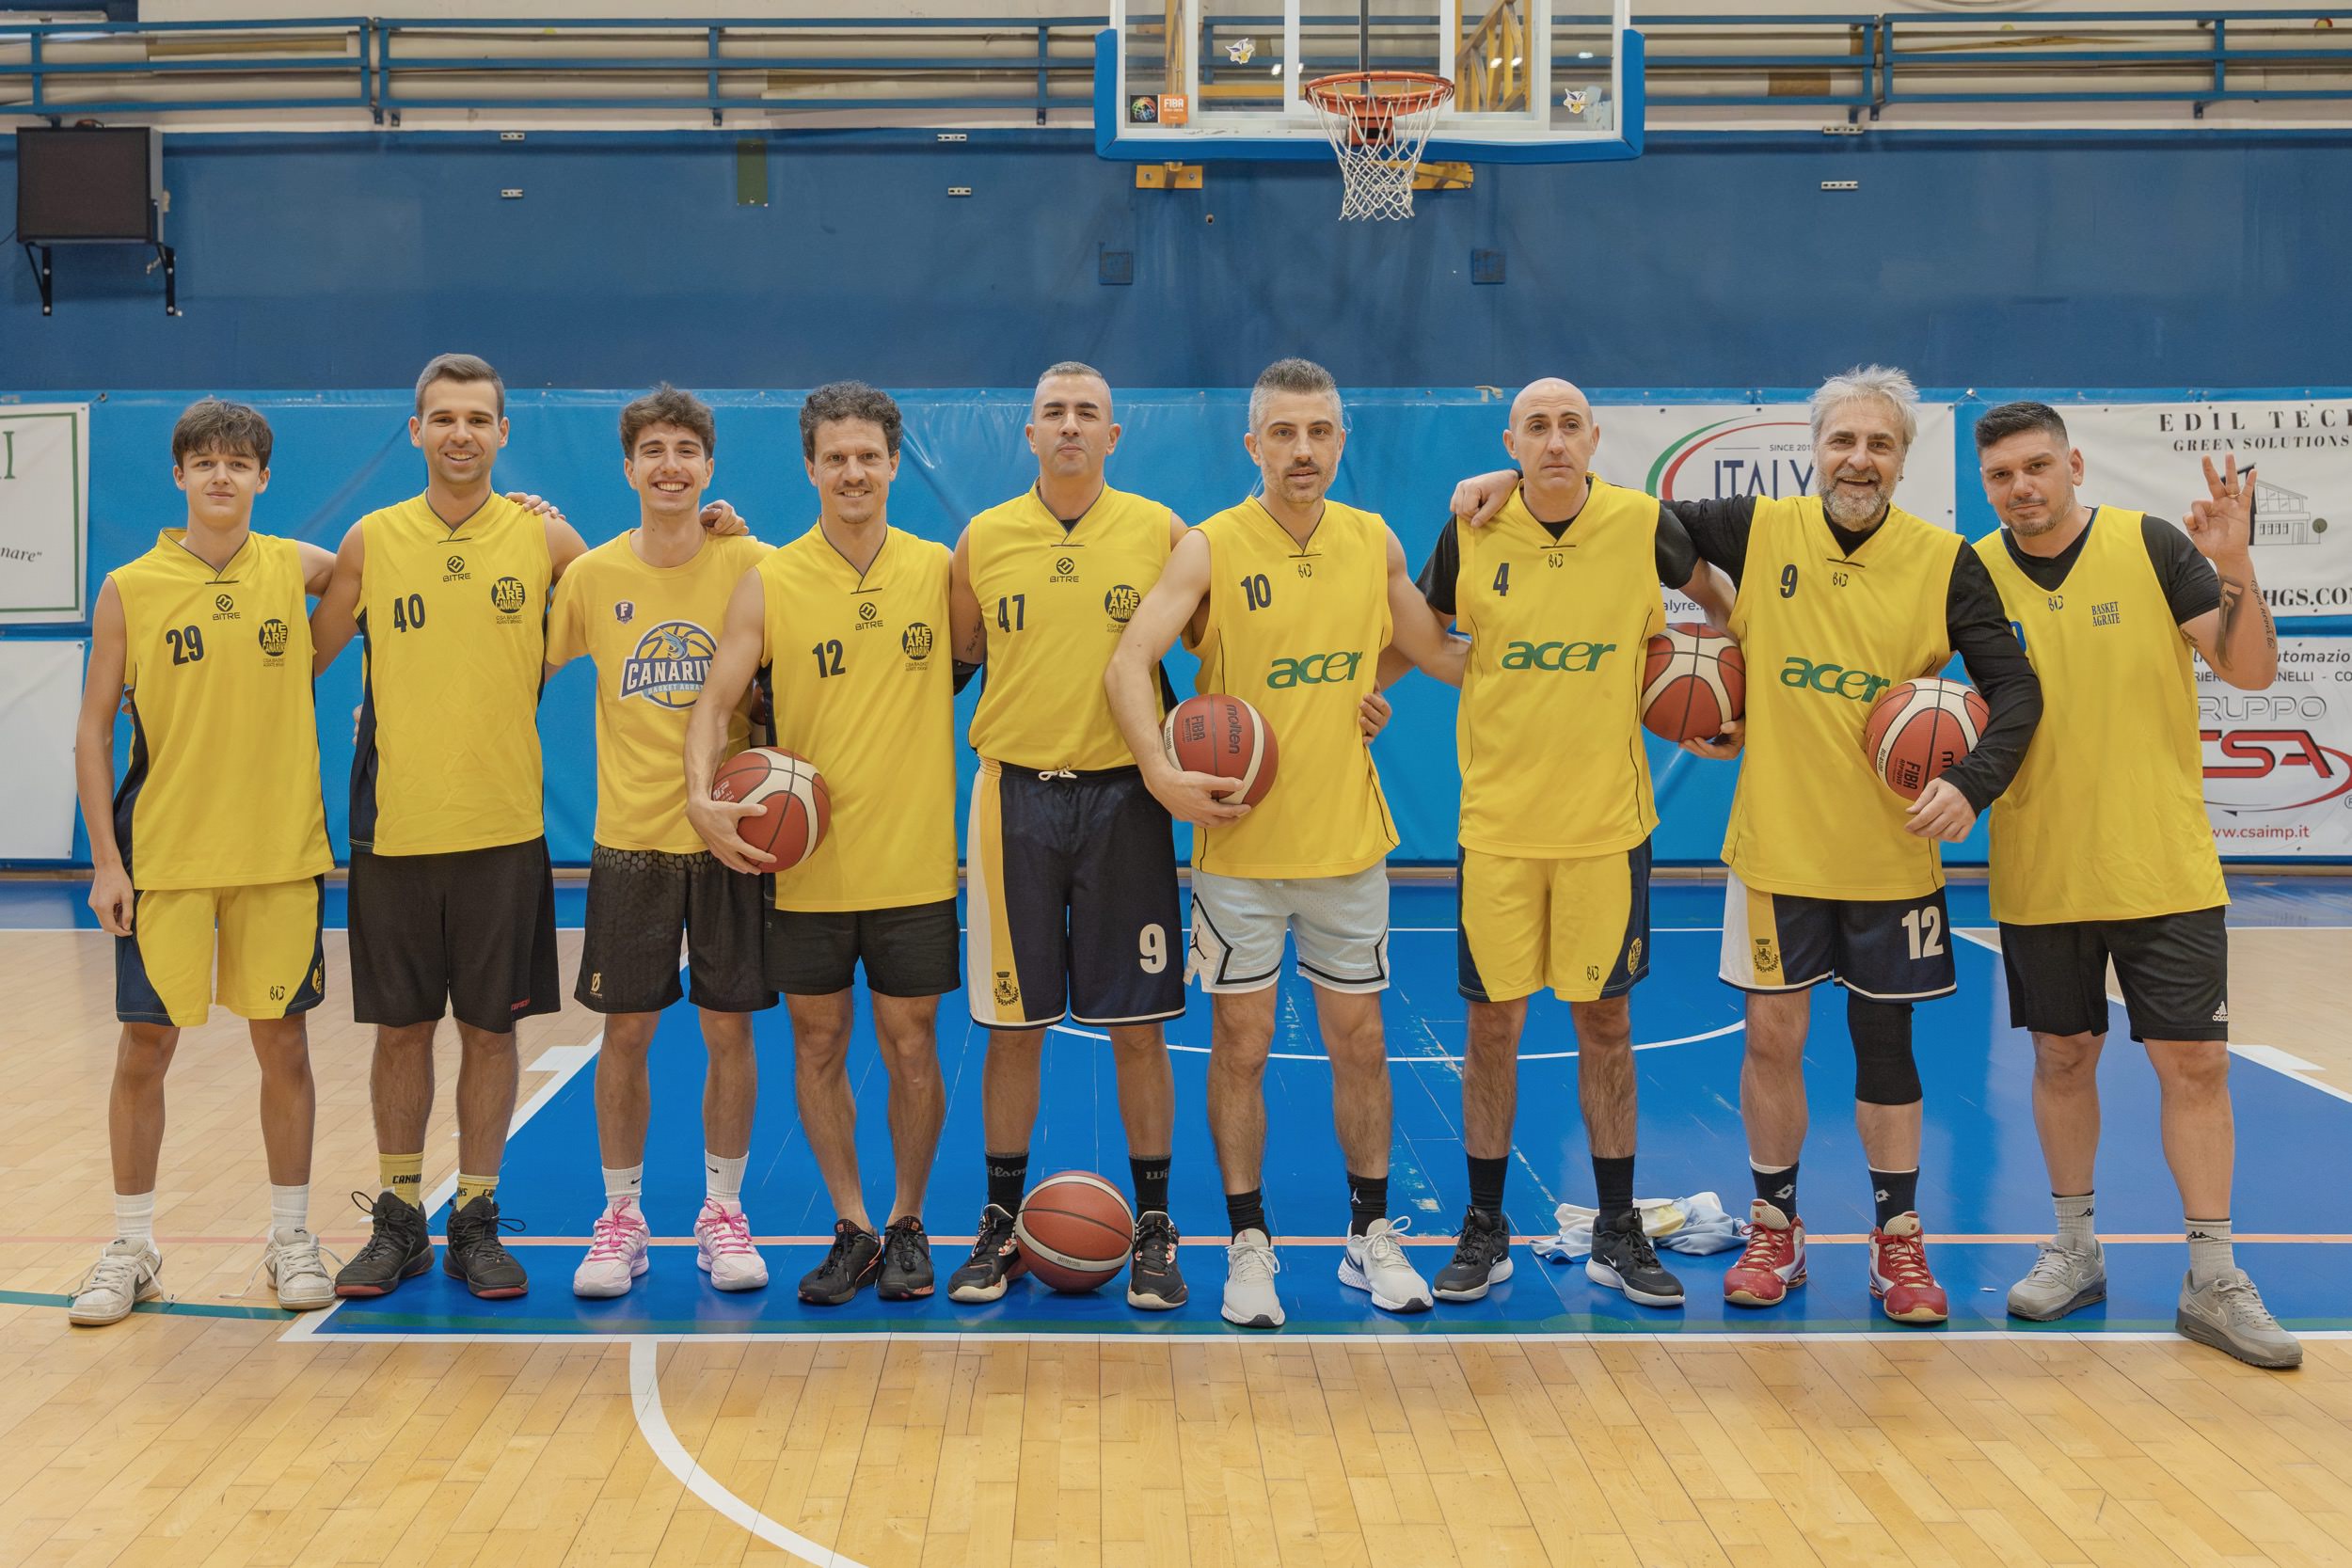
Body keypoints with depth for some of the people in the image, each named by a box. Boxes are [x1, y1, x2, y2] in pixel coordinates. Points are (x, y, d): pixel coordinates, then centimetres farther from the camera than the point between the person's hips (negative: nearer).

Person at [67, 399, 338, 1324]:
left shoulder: (296, 569, 2)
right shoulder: (130, 589, -1)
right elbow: (94, 731, 2)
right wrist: (105, 858, -5)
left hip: (280, 852, 1)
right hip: (162, 856, -1)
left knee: (283, 1042, 6)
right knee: (145, 1047, 3)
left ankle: (291, 1238, 20)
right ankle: (132, 1251, 17)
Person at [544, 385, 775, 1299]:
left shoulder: (751, 565, -3)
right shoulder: (592, 575, 2)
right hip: (630, 836, 1)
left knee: (729, 1030, 4)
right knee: (625, 1032, 4)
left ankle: (722, 1214, 19)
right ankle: (621, 1218, 19)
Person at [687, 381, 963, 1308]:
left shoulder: (939, 569, 2)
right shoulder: (769, 583, -2)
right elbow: (715, 703, -6)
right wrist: (703, 795, -22)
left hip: (914, 858, 0)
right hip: (804, 859, 0)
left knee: (911, 1048, 5)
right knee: (817, 1047, 7)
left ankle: (907, 1225, 23)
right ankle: (853, 1229, 22)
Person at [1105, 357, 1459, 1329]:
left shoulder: (1374, 543, 4)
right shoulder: (1211, 548, -7)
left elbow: (1439, 654, 15)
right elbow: (1128, 665, -14)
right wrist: (1159, 771, -26)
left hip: (1349, 837, 3)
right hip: (1239, 840, -3)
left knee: (1358, 1039, 10)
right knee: (1241, 1046, 3)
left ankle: (1371, 1238, 24)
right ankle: (1249, 1248, 16)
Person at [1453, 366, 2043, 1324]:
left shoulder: (1944, 562, -4)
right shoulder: (1759, 532, -2)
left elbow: (2014, 685, -2)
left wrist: (1972, 783, -18)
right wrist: (1521, 481, -1)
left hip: (1892, 851, 0)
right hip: (1776, 844, 1)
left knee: (1886, 1042, 9)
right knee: (1772, 1038, 5)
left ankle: (1899, 1244, 22)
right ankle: (1774, 1232, 23)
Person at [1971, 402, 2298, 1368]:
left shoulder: (2154, 546, -6)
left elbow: (2252, 671, -8)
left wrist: (2234, 566, -24)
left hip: (2165, 866, -1)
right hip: (2038, 875, 1)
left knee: (2194, 1064, 0)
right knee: (2062, 1058, 11)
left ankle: (2213, 1281, 11)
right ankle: (2074, 1251, 27)